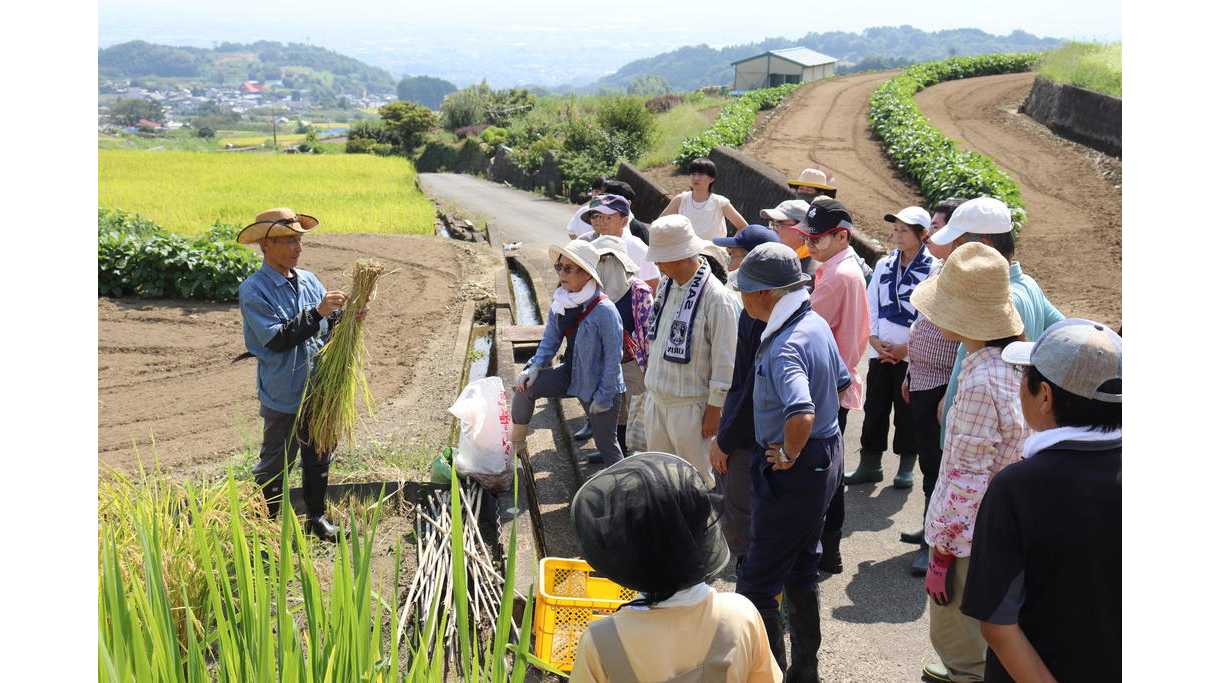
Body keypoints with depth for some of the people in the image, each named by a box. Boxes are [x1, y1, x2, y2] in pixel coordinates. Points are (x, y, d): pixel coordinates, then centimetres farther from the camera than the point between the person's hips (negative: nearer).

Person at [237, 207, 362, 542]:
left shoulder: (309, 280, 6)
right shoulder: (253, 290, -13)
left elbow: (329, 328, 9)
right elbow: (277, 338, -22)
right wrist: (317, 312, -28)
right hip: (284, 397, -6)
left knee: (318, 459, 19)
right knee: (275, 464, 7)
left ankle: (316, 516, 34)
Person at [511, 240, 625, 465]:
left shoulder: (604, 310, -25)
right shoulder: (560, 302, -4)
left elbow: (614, 356, -20)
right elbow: (551, 339, 7)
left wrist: (604, 396, -18)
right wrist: (535, 366, -8)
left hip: (599, 385, -6)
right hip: (572, 373, 6)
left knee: (606, 444, 4)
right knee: (526, 386, -7)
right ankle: (515, 445, 9)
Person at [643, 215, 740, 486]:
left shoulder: (716, 297, -19)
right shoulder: (666, 284, 4)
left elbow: (724, 360, -16)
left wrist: (714, 410, -13)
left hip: (688, 405, -7)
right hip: (655, 398, 7)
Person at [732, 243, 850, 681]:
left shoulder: (784, 348, -27)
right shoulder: (816, 323, 3)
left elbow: (801, 415, -43)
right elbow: (841, 383, 18)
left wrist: (788, 455, -23)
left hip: (795, 470, -10)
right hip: (827, 456, 10)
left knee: (757, 584, 0)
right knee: (800, 570, 22)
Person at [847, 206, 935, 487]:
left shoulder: (933, 269, -8)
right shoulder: (883, 266, 7)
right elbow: (871, 307, 10)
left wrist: (905, 348, -11)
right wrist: (874, 340, -3)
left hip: (912, 356, -4)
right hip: (880, 353, 4)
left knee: (906, 411, 5)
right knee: (874, 408, 9)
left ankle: (906, 467, 19)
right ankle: (869, 464, 19)